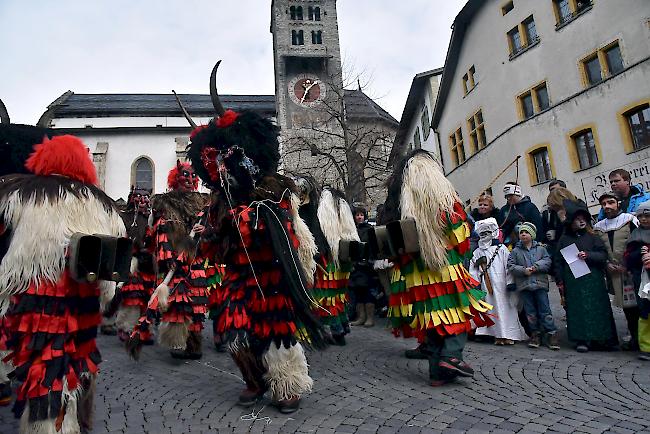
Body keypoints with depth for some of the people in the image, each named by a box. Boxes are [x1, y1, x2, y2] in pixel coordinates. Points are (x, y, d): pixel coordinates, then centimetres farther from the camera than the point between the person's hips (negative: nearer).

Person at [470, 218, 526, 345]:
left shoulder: (501, 249, 2)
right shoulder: (477, 252, 13)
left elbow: (508, 267, -2)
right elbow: (473, 270, 10)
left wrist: (510, 283, -7)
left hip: (501, 285, -3)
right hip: (486, 287, 3)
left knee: (505, 308, -1)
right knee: (492, 309, 4)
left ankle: (509, 335, 6)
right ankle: (499, 335, 10)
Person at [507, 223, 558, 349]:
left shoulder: (541, 248, 7)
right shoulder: (515, 251, 6)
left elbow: (547, 261, -2)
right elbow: (511, 266, 1)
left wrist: (535, 267, -15)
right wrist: (523, 270, -12)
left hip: (540, 283, -1)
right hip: (524, 286, 1)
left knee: (545, 310, 1)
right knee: (530, 312, 7)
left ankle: (551, 334, 9)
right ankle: (535, 333, 18)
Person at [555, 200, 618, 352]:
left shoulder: (592, 236, 6)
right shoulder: (564, 239, 8)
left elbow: (603, 255, 1)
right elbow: (558, 261, 7)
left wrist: (588, 255, -16)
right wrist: (559, 281, 3)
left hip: (592, 280, 0)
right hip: (572, 282, 0)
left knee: (595, 308, 0)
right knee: (577, 309, 0)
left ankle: (598, 339, 11)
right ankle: (582, 340, 6)